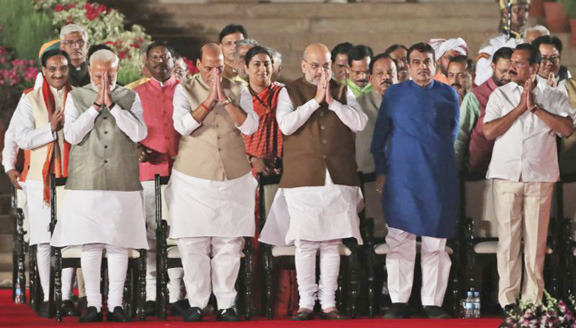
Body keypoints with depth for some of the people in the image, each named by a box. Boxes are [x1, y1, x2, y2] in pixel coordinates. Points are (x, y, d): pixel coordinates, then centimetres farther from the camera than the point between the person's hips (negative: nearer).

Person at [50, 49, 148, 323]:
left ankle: (115, 304, 4)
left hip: (122, 182, 0)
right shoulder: (76, 97, 8)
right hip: (86, 182, 0)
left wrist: (113, 104, -10)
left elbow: (139, 133, -5)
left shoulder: (130, 98, 9)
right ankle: (93, 304, 4)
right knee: (90, 243, -2)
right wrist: (96, 105, -9)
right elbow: (71, 135, -4)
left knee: (118, 244, -1)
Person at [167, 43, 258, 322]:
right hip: (193, 180, -1)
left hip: (233, 180, 1)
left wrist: (225, 99, -15)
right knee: (193, 243, -3)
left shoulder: (238, 90, 6)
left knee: (229, 244, 0)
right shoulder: (185, 91, 3)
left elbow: (250, 126, -7)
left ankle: (226, 304, 6)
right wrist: (209, 100, -17)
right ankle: (196, 303, 5)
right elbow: (182, 125, -13)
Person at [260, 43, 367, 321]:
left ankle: (328, 303, 9)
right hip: (302, 179, -2)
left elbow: (360, 123, -2)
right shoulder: (290, 92, 6)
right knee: (305, 243, -2)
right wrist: (315, 100, -12)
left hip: (338, 179, 2)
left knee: (331, 243, 4)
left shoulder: (343, 92, 12)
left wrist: (332, 101, -9)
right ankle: (306, 303, 6)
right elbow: (286, 125, -10)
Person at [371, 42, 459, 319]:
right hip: (402, 177, -1)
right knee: (399, 241, -4)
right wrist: (381, 170, 5)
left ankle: (432, 302, 5)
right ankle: (399, 303, -1)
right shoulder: (394, 94, 8)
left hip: (439, 179, 1)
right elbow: (380, 135, 10)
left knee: (435, 244, 1)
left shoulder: (448, 94, 10)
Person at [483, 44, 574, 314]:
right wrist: (520, 108, -8)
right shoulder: (500, 95, 7)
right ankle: (507, 298, 2)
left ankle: (533, 298, 6)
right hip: (506, 175, 0)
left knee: (536, 239, 1)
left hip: (540, 177, 0)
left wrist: (535, 107, -11)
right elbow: (489, 132, -4)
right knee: (508, 237, -1)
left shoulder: (554, 97, 5)